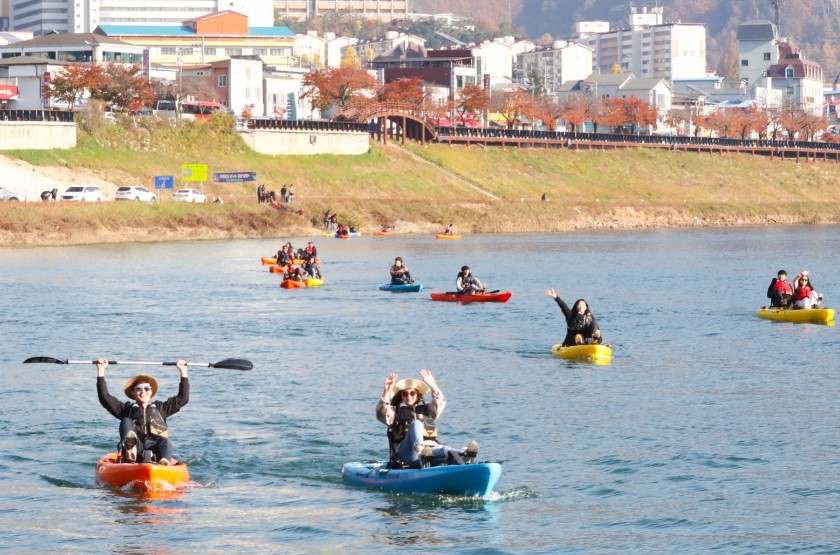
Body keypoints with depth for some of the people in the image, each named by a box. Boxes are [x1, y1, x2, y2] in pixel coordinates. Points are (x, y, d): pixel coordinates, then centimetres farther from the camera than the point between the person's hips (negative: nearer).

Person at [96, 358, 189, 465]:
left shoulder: (160, 408, 29)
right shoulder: (127, 408, 24)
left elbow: (182, 398, 25)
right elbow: (105, 398, 16)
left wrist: (183, 371, 22)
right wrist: (101, 370, 13)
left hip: (155, 448, 1)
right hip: (135, 448, -1)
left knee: (165, 443, -32)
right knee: (126, 422, -22)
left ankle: (164, 461, -65)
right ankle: (129, 446, -54)